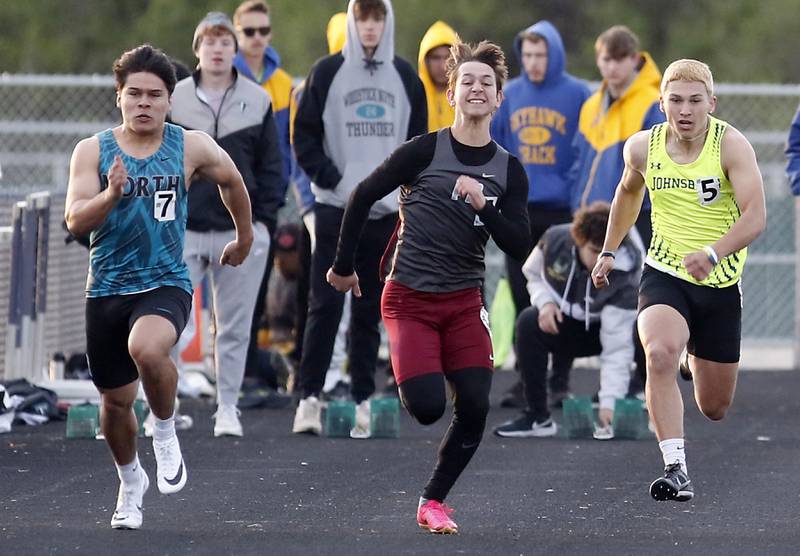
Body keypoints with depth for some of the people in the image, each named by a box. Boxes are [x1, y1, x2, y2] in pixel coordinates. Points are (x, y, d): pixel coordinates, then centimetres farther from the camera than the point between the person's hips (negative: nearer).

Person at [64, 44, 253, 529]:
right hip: (107, 289, 3)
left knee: (147, 349, -35)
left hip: (166, 284, -3)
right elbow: (76, 221, -12)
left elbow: (232, 181, 17)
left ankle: (166, 433, -7)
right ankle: (131, 482, 40)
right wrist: (111, 194, -30)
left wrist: (244, 237, 29)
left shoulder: (191, 148, -3)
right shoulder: (93, 151, -3)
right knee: (116, 400, 13)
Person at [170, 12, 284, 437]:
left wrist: (263, 218, 1)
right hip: (182, 230, -1)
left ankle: (228, 408, 12)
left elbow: (270, 165, 9)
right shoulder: (172, 100, 3)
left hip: (241, 232, 1)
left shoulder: (257, 101, 5)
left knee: (235, 327, 4)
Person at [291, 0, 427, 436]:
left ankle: (363, 400, 10)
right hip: (335, 208, -3)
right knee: (325, 303, -9)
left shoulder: (405, 77, 10)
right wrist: (336, 182, -9)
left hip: (388, 213, 3)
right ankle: (309, 396, -6)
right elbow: (304, 137, 1)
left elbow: (419, 142, 15)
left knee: (370, 309, 6)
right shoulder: (327, 73, 2)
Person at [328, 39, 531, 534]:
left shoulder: (508, 170, 2)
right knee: (428, 407, -16)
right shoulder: (425, 151, -8)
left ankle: (433, 502, 9)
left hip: (464, 302, 4)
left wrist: (483, 205, -19)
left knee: (475, 409, -9)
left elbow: (520, 247, -3)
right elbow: (363, 197, 0)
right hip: (410, 299, -3)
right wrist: (344, 266, 4)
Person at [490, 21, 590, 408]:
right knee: (523, 299, 5)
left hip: (563, 211, -3)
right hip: (518, 212, 3)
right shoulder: (509, 95, 6)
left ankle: (560, 379, 10)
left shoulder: (578, 95, -4)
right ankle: (527, 378, 12)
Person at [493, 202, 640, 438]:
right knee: (528, 322, -30)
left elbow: (617, 346, -35)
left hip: (602, 329, -2)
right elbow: (533, 273, 1)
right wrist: (545, 302, -22)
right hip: (562, 323, 2)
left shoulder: (623, 277, -33)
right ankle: (538, 416, -19)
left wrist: (609, 402, -41)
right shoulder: (555, 240, -23)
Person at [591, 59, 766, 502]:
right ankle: (675, 469, -33)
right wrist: (609, 251, 21)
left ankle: (698, 361, 49)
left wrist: (712, 253, -41)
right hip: (664, 275, 1)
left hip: (720, 284, -1)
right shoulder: (642, 148, -4)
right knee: (661, 353, -33)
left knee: (714, 408, 11)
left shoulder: (731, 145, -16)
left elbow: (755, 215, -25)